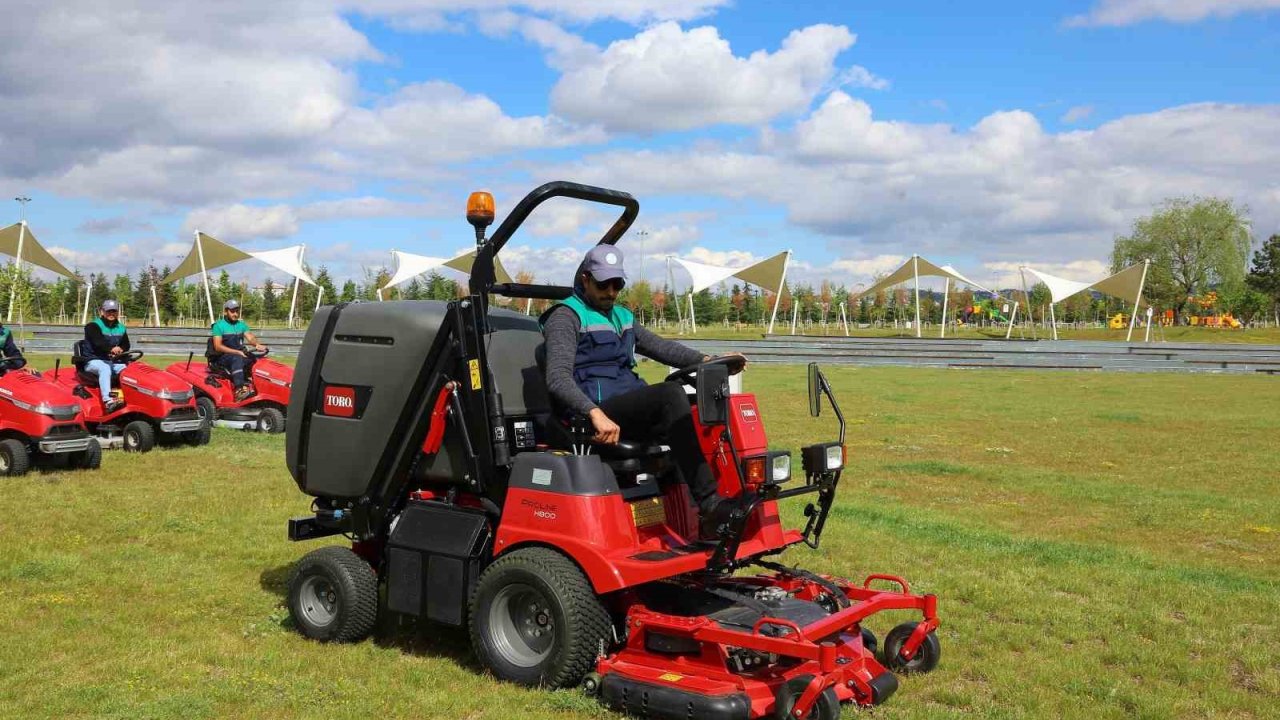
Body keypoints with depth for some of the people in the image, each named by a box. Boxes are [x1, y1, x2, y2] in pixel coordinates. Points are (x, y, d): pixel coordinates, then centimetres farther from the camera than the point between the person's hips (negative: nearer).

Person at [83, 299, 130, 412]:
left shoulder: (121, 328, 20)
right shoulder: (93, 326, 0)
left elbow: (126, 345, 9)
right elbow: (98, 342, -20)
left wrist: (121, 350, -17)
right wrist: (111, 348, -41)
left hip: (114, 361, 5)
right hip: (95, 360, -5)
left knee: (126, 369, -27)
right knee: (105, 369, -38)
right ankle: (108, 401, -55)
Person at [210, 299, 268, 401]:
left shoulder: (241, 325, 14)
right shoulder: (219, 325, -2)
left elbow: (250, 337, -1)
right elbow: (218, 346, -12)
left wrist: (257, 345, -26)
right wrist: (237, 352, -23)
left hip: (239, 355, 5)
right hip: (223, 357, -5)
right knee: (237, 359, -37)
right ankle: (239, 390, -52)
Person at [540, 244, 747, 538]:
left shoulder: (621, 316, 26)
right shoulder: (566, 317, -1)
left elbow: (659, 346, 25)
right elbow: (558, 378, -15)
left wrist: (705, 360, 7)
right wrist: (596, 413, -31)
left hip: (633, 410, 8)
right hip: (595, 414, -8)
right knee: (670, 394, -30)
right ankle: (709, 505, -34)